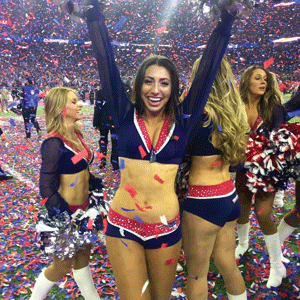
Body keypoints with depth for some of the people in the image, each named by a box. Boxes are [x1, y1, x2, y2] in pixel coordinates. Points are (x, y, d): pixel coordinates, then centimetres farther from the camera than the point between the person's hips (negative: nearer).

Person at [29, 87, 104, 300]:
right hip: (66, 213, -7)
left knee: (83, 257, 23)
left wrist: (96, 184, 15)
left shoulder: (77, 135, 2)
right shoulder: (54, 143, -23)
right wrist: (62, 216, -21)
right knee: (62, 265, 13)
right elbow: (47, 188, -21)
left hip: (84, 208, 7)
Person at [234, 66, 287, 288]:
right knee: (242, 209, 15)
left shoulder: (274, 108, -5)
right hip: (243, 167, 2)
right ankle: (243, 243, 47)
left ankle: (277, 266, 16)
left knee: (263, 214, -4)